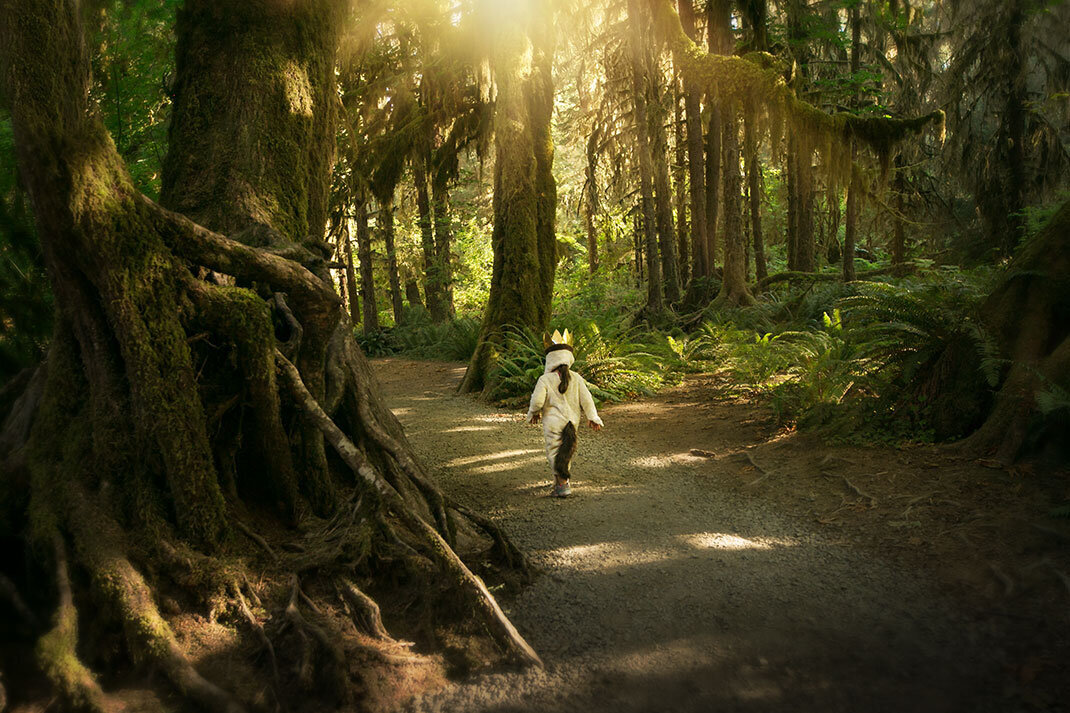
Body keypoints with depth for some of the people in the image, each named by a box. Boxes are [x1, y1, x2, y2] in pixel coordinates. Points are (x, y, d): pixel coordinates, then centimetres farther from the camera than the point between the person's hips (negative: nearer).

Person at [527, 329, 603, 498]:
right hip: (572, 421, 5)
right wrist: (593, 417, -1)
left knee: (554, 453, 3)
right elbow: (586, 399, -4)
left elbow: (537, 400, -16)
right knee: (566, 453, 19)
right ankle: (559, 484, 31)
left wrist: (533, 413, 4)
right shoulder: (576, 378, -1)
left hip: (553, 422, -5)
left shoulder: (545, 380, -13)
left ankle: (563, 485, -9)